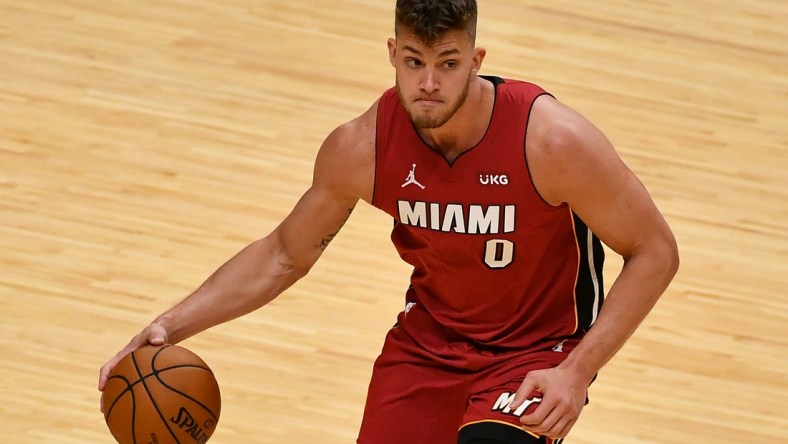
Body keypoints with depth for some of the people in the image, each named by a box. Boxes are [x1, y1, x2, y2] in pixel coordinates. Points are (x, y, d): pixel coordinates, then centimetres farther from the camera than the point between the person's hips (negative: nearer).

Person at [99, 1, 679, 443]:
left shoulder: (551, 140, -28)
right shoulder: (360, 148, -17)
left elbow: (654, 253, -17)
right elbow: (286, 254, 1)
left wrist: (578, 372, -25)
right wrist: (172, 326, -10)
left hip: (535, 353, -4)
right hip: (428, 338, 4)